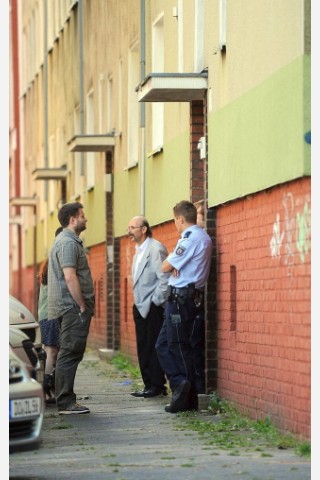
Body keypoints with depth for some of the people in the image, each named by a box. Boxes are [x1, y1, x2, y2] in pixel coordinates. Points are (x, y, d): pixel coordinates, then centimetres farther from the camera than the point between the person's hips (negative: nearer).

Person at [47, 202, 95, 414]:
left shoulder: (71, 241, 20)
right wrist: (82, 306, -17)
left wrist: (84, 305, 18)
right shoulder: (68, 243, -14)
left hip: (72, 309, 11)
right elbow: (70, 277, -21)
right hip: (72, 307, -11)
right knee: (70, 354, -9)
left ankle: (66, 400, 16)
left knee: (71, 354, 12)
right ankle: (65, 403, -9)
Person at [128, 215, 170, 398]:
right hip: (141, 307, 9)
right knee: (143, 348, 9)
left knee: (154, 347, -6)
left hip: (153, 308, -9)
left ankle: (157, 386, -2)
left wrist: (156, 301, -15)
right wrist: (138, 302, 15)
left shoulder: (156, 249, -13)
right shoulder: (139, 251, 17)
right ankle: (149, 384, 14)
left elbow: (165, 278, -19)